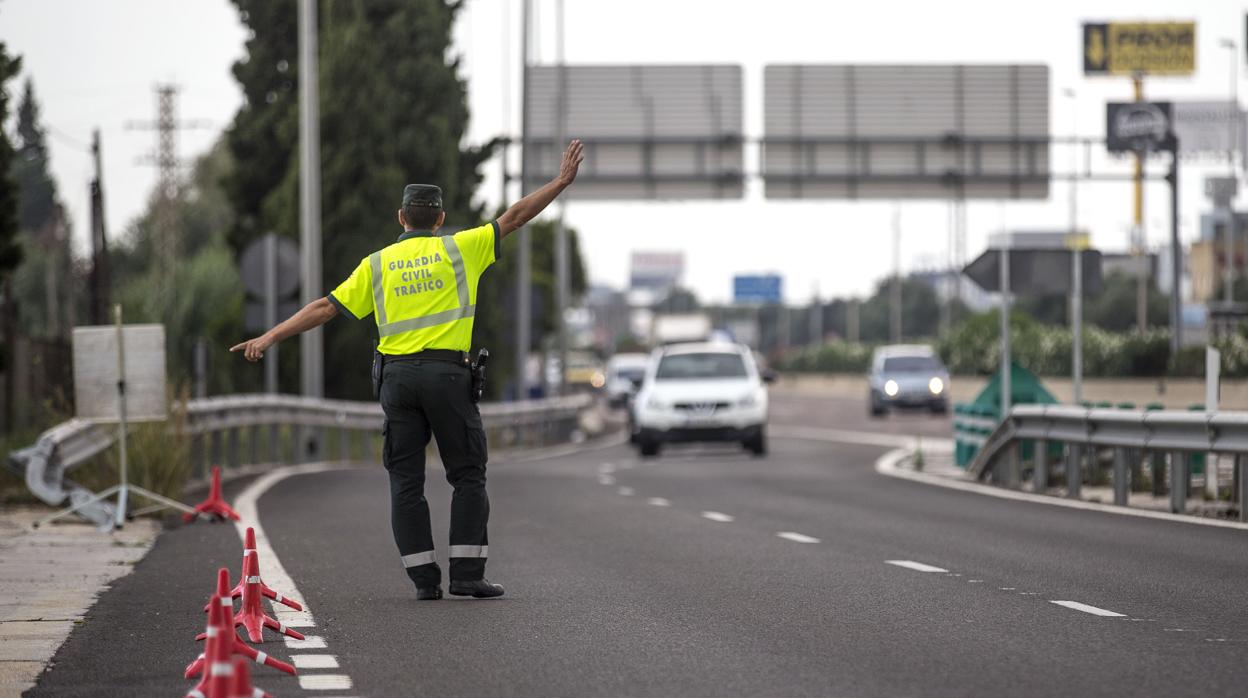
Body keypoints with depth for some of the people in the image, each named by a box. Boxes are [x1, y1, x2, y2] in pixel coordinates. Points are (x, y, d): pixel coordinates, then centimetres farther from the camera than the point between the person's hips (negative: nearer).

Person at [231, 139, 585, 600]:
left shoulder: (377, 263, 10)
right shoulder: (458, 249, 6)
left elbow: (325, 308, 5)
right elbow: (514, 218, 8)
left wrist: (270, 338, 7)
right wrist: (562, 181, 16)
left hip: (397, 376, 2)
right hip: (447, 372, -2)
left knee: (406, 481, 6)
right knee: (468, 476, 6)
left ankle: (424, 578, 2)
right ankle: (467, 574, -2)